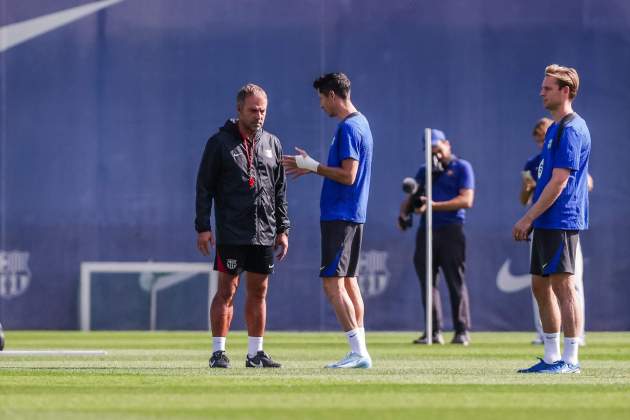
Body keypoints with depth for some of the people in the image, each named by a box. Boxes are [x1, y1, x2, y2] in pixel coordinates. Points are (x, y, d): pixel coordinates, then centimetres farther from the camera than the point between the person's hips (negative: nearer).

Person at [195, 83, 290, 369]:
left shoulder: (272, 144, 11)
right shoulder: (220, 143, -2)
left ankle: (255, 353, 12)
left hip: (264, 234, 5)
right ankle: (218, 352, -1)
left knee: (259, 291, 6)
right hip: (231, 233, -4)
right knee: (227, 290, -5)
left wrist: (283, 229, 10)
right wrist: (202, 227, -9)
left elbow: (280, 192, 15)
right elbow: (204, 187, -2)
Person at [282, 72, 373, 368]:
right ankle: (360, 352, 13)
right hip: (354, 214, 10)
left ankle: (358, 352, -14)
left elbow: (348, 175, -22)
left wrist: (313, 166, -13)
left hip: (339, 216, -10)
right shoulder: (360, 123, 15)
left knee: (332, 283, -11)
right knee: (348, 280, 12)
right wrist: (310, 167, 21)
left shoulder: (348, 128, -16)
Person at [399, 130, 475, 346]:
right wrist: (403, 211, -5)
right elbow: (412, 196, 18)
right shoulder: (425, 171, 22)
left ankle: (462, 331, -5)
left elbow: (466, 200, -7)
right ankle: (434, 332, 5)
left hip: (451, 229, -5)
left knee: (456, 281, -7)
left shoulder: (462, 167, 4)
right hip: (426, 229, 5)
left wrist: (434, 205, -15)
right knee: (427, 280, 2)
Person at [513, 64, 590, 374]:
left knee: (562, 285, -9)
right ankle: (552, 357, 17)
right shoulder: (555, 128, 17)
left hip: (561, 221, -10)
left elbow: (559, 183, -18)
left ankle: (570, 359, -7)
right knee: (541, 285, 12)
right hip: (546, 222, 10)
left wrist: (528, 218, -16)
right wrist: (531, 220, 17)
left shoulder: (571, 130, -13)